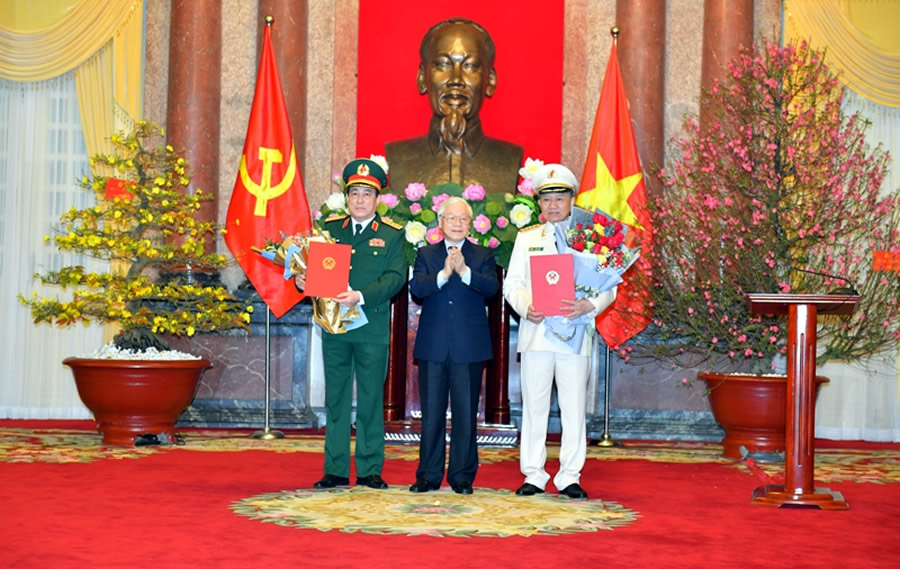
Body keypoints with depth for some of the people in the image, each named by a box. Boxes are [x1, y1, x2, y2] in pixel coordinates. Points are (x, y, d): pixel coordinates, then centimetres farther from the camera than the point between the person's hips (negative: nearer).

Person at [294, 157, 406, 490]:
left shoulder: (391, 235, 4)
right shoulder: (328, 229, 12)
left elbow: (395, 278, -7)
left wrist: (361, 296, -21)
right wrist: (302, 280, -13)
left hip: (372, 329, -2)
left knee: (371, 401, 3)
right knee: (336, 399, 7)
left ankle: (369, 470, 10)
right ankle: (335, 470, 12)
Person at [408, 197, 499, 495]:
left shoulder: (483, 256, 8)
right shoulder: (426, 254, 10)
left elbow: (492, 287, -10)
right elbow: (416, 288, -6)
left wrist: (465, 271, -24)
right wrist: (443, 274, -21)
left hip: (469, 347, -1)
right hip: (433, 346, 1)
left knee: (465, 415, 3)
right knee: (431, 414, 5)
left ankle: (462, 476, 11)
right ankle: (429, 475, 13)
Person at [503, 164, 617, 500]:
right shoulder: (527, 237, 15)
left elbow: (608, 286, 4)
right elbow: (512, 282, 9)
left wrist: (589, 305, -16)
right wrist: (525, 307, -12)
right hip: (536, 331, 1)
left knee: (574, 406, 1)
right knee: (534, 405, 3)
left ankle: (570, 477, 8)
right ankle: (534, 475, 10)